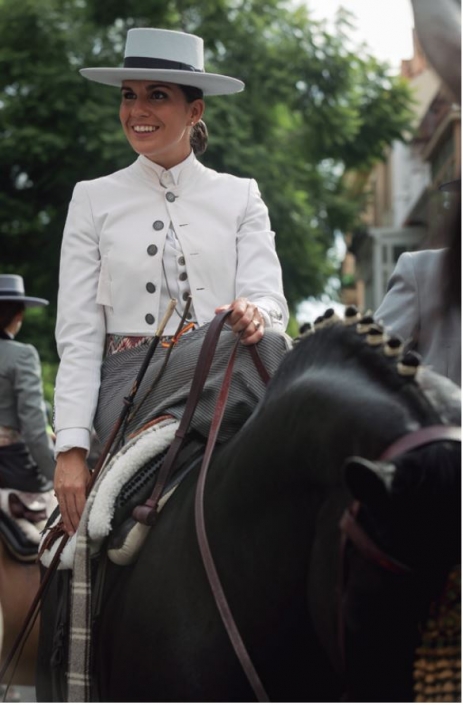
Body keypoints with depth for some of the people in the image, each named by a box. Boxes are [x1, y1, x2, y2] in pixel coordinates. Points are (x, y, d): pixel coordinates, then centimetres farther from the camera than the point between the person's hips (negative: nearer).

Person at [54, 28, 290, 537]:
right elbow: (78, 334, 6)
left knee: (269, 346, -33)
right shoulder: (94, 200, 12)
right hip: (131, 378, -2)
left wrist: (255, 315, -26)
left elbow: (268, 295, 2)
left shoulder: (240, 197, 14)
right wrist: (70, 446, -6)